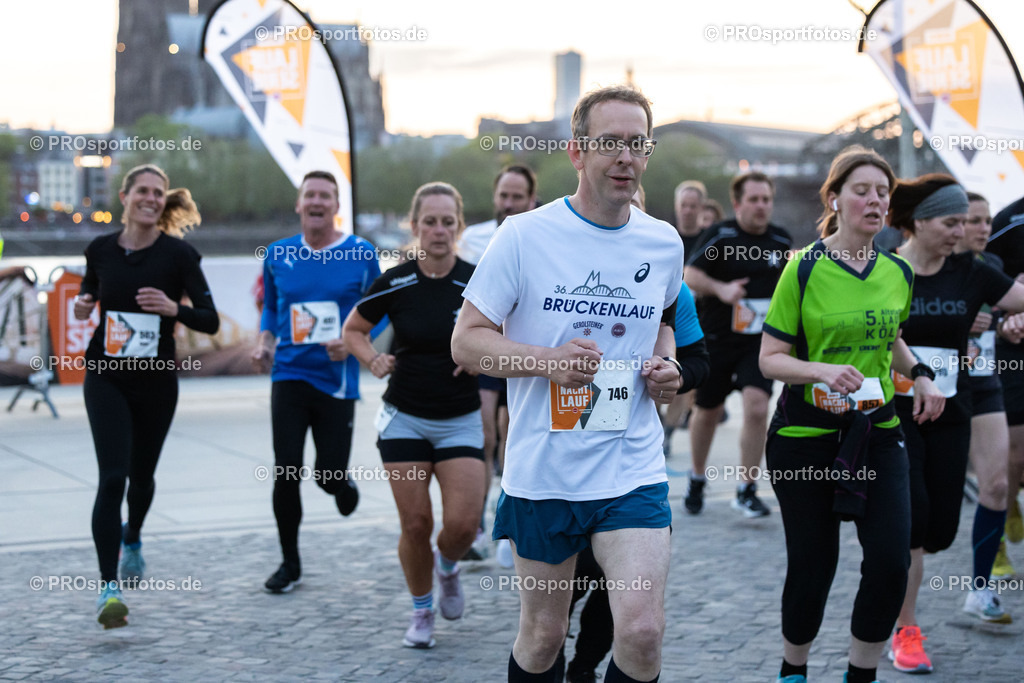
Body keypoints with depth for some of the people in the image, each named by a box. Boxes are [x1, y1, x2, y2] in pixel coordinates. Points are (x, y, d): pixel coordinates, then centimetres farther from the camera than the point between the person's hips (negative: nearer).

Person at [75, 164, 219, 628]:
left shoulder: (178, 254, -7)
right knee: (112, 477, -14)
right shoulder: (100, 250, 0)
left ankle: (132, 538, 51)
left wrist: (174, 308, -26)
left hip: (157, 381, 0)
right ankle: (108, 588, -13)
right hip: (106, 378, 0)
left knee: (141, 475, 17)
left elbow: (211, 322, -8)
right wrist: (82, 307, -4)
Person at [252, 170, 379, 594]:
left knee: (329, 476, 0)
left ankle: (341, 485, 40)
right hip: (290, 376, 2)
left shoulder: (362, 255, -2)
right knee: (286, 473, -4)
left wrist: (352, 343, -15)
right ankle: (289, 563, 13)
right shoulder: (278, 256, 5)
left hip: (337, 380, -1)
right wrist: (264, 345, 1)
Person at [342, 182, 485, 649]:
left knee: (463, 524, -11)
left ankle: (447, 568, 25)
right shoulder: (395, 283, -7)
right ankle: (421, 612, 21)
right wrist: (373, 361, -9)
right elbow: (353, 329, 8)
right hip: (404, 418, 0)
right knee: (415, 524, -3)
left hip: (461, 421, 0)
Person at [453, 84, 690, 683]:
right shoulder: (525, 236, -6)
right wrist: (548, 360, -21)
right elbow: (466, 341, -5)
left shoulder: (664, 244, 6)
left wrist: (666, 364, 5)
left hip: (634, 470, 2)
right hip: (542, 472, -2)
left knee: (643, 632, -12)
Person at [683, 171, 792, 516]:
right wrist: (720, 289, -31)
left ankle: (746, 490, -5)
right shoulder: (720, 236, -7)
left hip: (760, 342, 2)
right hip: (716, 339, -2)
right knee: (707, 412, 11)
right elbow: (691, 275, -16)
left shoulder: (781, 240, 5)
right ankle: (697, 479, 36)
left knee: (757, 408, -17)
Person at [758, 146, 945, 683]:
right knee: (813, 566, 2)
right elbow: (770, 358, -7)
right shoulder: (804, 270, -8)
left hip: (877, 430, 4)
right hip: (805, 434, -4)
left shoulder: (897, 273, 7)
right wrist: (823, 371, -24)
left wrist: (919, 375, 6)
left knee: (891, 559, -8)